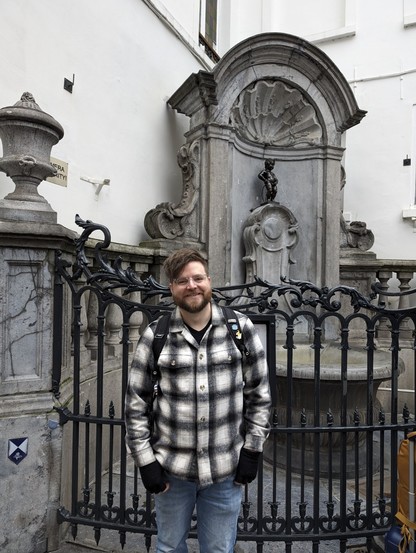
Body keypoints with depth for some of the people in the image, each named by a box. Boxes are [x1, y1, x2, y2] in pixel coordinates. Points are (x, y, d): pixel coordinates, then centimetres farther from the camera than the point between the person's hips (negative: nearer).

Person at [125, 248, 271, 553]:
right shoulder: (156, 335, -8)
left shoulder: (241, 328, -8)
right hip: (171, 468, 1)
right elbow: (136, 402, -2)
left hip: (225, 470, 0)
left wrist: (252, 450, -2)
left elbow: (260, 393, -1)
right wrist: (145, 460, -3)